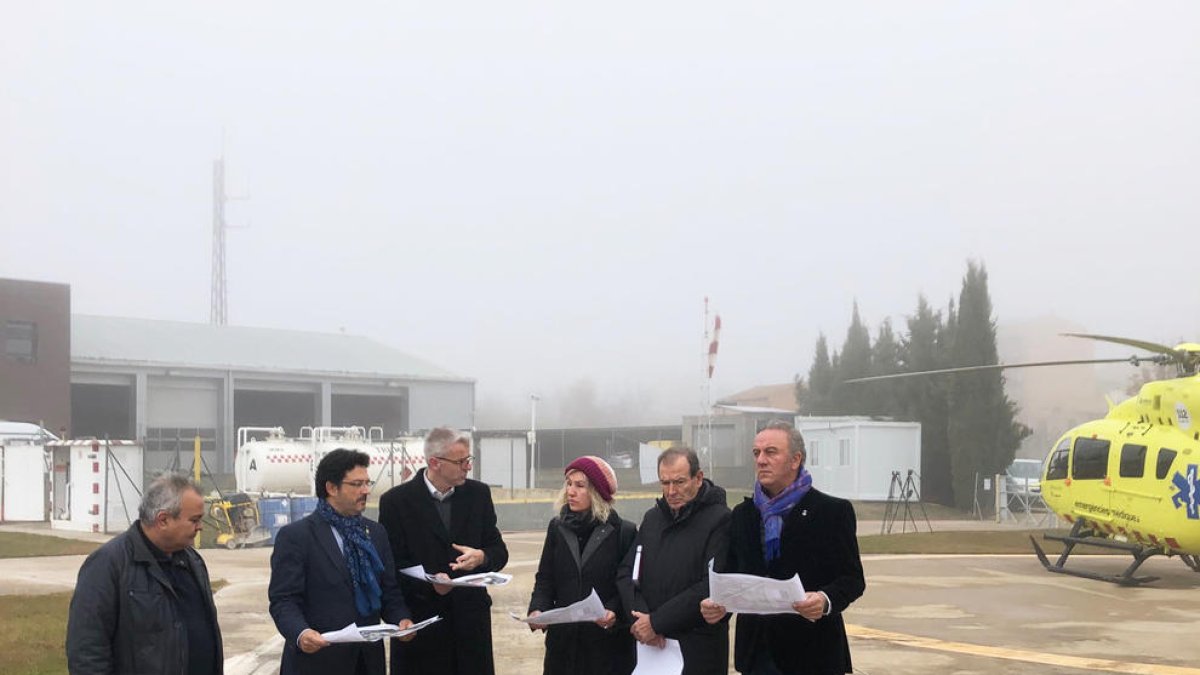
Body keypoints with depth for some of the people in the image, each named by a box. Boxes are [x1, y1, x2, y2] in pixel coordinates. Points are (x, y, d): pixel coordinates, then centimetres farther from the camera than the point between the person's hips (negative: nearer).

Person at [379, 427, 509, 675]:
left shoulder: (478, 494, 7)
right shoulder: (396, 501, -4)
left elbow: (499, 551, 12)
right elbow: (391, 565, -5)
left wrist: (482, 557, -12)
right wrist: (429, 583, -22)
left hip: (471, 619, 3)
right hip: (419, 621, -3)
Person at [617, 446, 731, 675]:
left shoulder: (720, 519, -8)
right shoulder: (652, 517, 12)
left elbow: (712, 587, -16)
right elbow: (626, 573, 9)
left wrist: (656, 622, -15)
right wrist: (640, 618, -9)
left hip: (699, 650, -5)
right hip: (650, 647, 5)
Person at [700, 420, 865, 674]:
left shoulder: (833, 511, -1)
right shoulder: (743, 514, 13)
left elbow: (852, 578, -4)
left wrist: (827, 600, -24)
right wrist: (717, 603, -6)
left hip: (813, 653, -4)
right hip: (758, 652, 4)